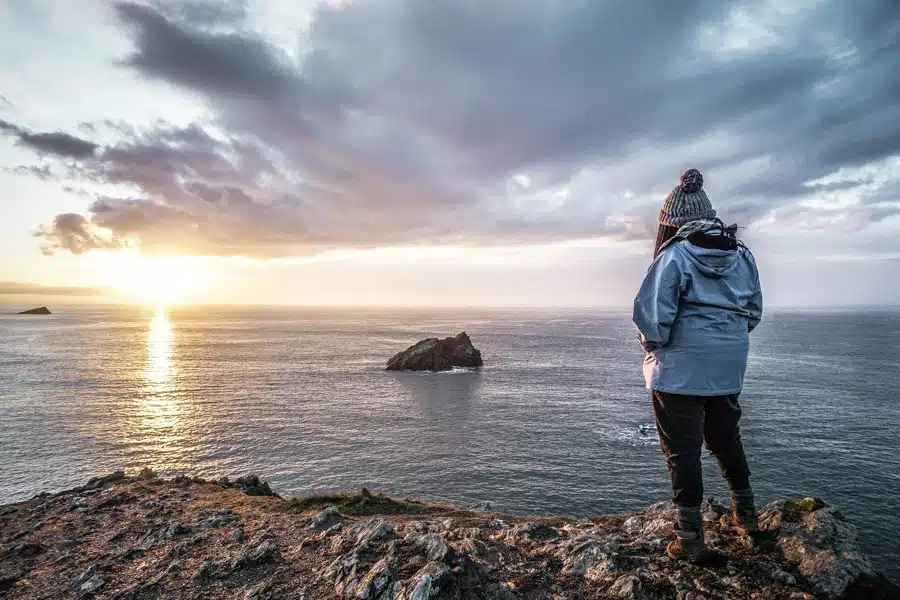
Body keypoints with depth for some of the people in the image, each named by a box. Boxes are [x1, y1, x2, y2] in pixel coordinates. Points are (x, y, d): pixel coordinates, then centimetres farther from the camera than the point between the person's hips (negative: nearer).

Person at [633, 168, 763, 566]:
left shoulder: (674, 255, -13)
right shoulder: (741, 254, 8)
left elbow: (652, 312, -19)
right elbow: (754, 309, 12)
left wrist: (654, 347, -2)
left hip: (681, 367, -6)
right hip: (730, 366, 7)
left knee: (682, 447, 3)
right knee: (726, 438, 24)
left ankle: (690, 540, 10)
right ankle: (745, 514, 40)